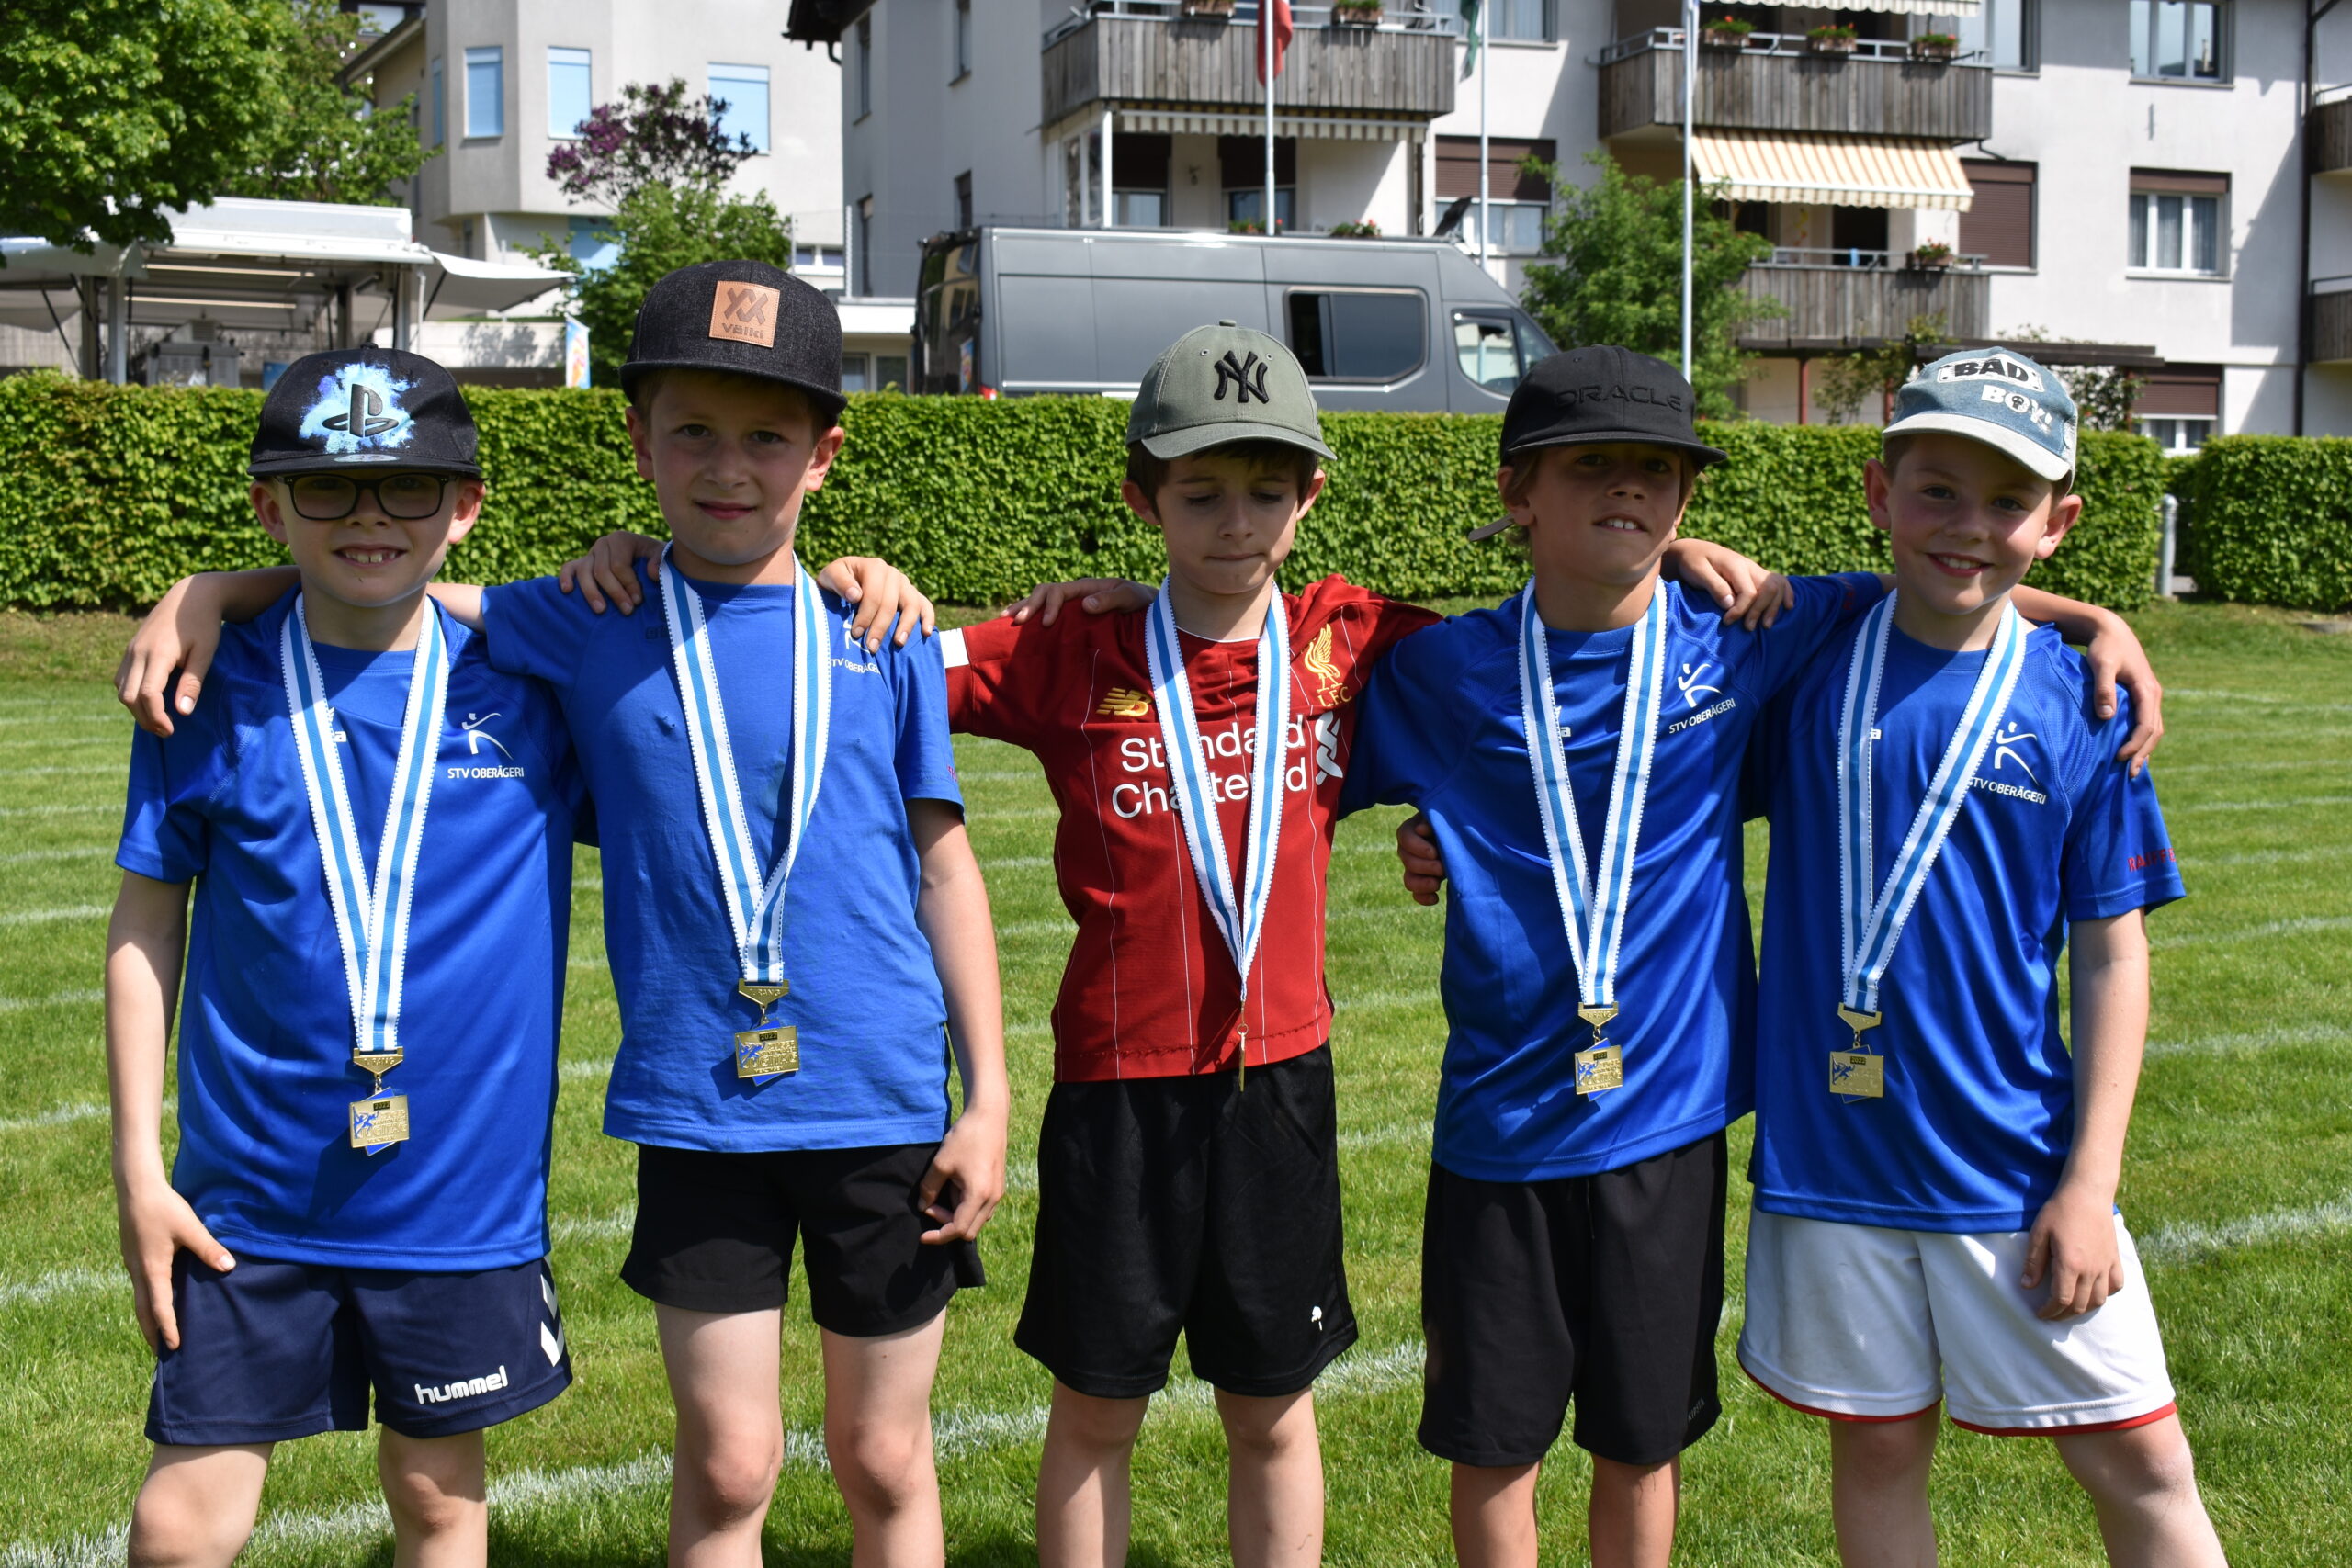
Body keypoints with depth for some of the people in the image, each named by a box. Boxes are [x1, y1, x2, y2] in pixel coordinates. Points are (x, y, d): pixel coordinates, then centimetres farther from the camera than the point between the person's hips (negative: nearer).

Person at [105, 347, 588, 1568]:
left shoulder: (529, 690, -3)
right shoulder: (213, 695, -3)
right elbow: (147, 923, 4)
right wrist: (136, 1159, 1)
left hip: (464, 1188, 1)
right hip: (251, 1189, 0)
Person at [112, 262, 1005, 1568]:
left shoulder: (882, 641, 0)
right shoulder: (581, 631, 0)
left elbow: (945, 868, 4)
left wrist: (988, 1099, 1)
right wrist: (201, 595, -6)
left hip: (882, 1104, 0)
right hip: (694, 1108, 0)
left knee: (884, 1462, 13)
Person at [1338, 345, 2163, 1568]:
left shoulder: (1739, 644, -2)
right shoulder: (1441, 674, -3)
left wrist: (2090, 617, 0)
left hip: (1665, 1124, 1)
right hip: (1497, 1132, 0)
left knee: (1642, 1444, 15)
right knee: (1492, 1444, 11)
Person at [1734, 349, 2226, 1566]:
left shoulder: (2078, 705, -4)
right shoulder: (1803, 665, -2)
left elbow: (2111, 956, -2)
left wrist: (2089, 1183, -6)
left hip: (2016, 1165, 0)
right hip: (1830, 1153, 1)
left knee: (2140, 1464, 5)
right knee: (1878, 1450, 13)